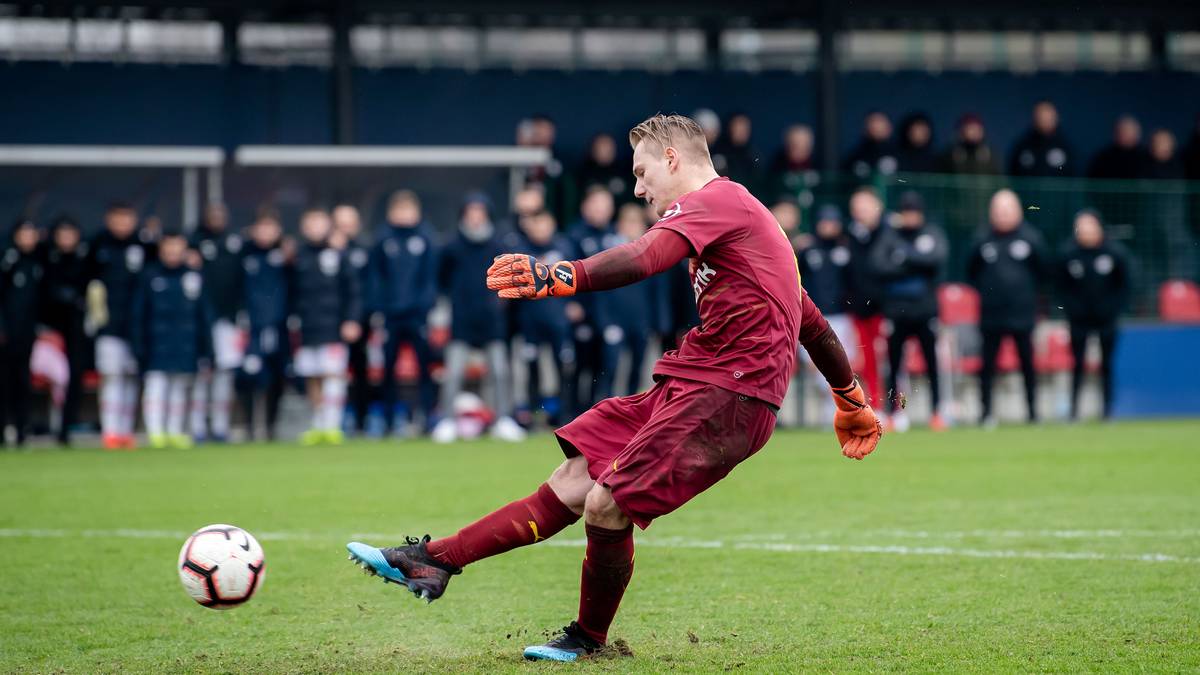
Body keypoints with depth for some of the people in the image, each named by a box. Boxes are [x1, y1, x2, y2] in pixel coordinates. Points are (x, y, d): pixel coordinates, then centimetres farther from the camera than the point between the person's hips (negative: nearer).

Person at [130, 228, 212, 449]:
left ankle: (175, 432, 17)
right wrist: (139, 345, -2)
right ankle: (155, 431, -11)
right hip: (157, 345, -2)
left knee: (180, 388, 9)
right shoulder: (150, 277, 0)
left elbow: (204, 314, 11)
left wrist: (206, 346, 9)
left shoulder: (195, 277, 6)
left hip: (186, 345, 3)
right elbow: (137, 313, 3)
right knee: (156, 384, -10)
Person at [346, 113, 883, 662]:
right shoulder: (738, 213, 25)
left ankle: (588, 639, 7)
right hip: (687, 384, 10)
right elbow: (812, 321, 31)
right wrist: (852, 402, 41)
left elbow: (646, 258, -29)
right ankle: (435, 560, -1)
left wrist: (559, 278, -45)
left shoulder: (714, 200, -7)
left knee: (607, 507, -14)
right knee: (573, 483, 2)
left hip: (729, 393, -10)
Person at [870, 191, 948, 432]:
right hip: (896, 310, 0)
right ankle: (894, 412, 7)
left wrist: (905, 255, -14)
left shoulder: (933, 234, 8)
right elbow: (878, 267, -8)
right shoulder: (889, 235, 7)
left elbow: (937, 259, -11)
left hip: (925, 310, 0)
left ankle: (936, 412, 5)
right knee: (894, 364, 0)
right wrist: (916, 265, -12)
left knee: (932, 362, -1)